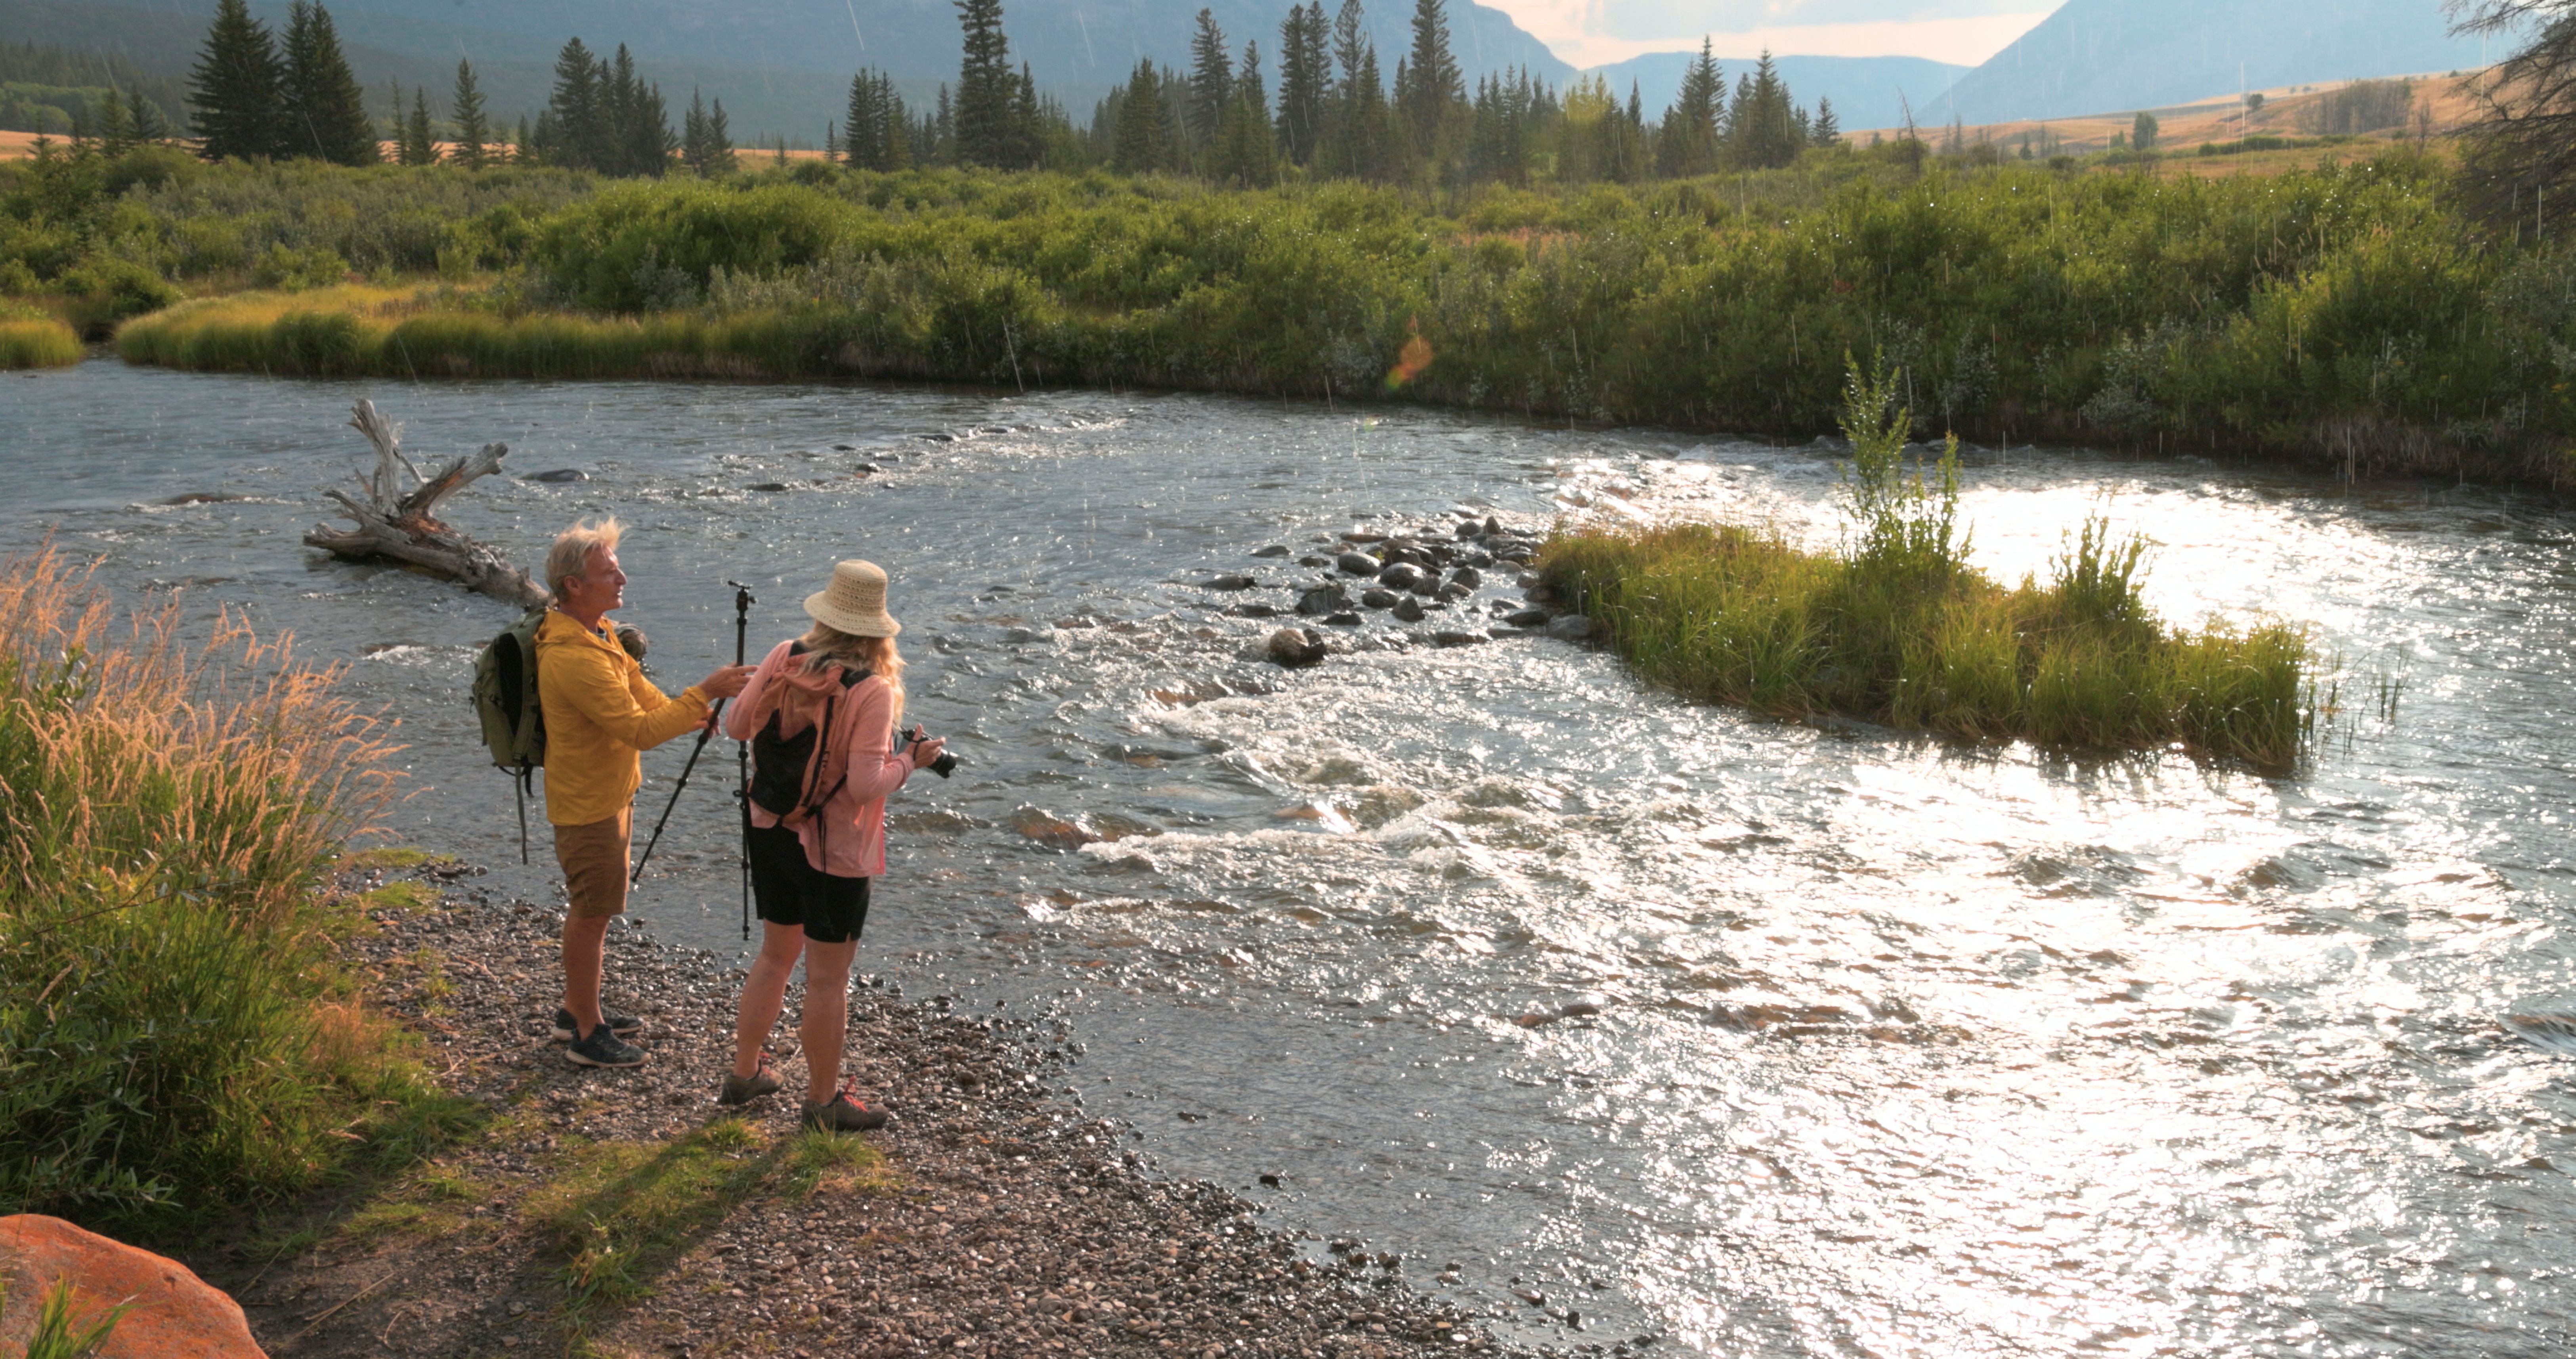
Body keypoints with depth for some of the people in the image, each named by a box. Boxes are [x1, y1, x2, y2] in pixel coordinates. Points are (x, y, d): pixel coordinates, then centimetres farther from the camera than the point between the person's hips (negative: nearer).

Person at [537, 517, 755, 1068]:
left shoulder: (596, 634, 3)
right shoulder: (574, 658, -31)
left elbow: (637, 692, 14)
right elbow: (641, 729, -31)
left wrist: (701, 712, 6)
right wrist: (705, 693, -28)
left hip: (608, 795, 10)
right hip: (587, 806, -10)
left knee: (590, 909, 21)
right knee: (592, 914, 2)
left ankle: (576, 1009, 37)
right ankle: (588, 1034, 15)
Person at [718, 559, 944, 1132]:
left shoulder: (784, 659, -7)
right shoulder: (873, 690, -22)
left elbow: (736, 727, 1)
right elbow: (865, 785, -25)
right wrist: (910, 761, -8)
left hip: (771, 832, 6)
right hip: (834, 850, -6)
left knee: (776, 956, 24)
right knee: (828, 978, 9)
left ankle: (745, 1073, 37)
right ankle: (824, 1100, 24)